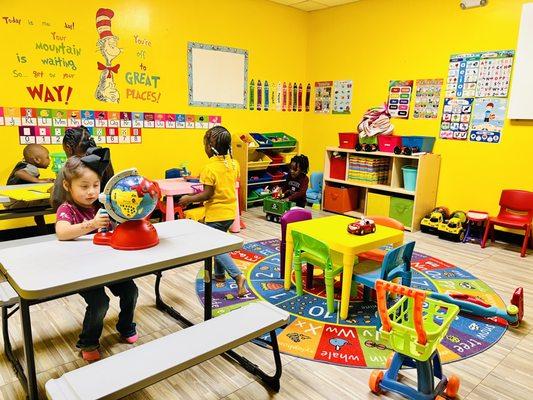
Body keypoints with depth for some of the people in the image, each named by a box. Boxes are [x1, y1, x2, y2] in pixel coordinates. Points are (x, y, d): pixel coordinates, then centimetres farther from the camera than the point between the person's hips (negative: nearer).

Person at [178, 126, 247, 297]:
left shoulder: (210, 168, -20)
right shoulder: (234, 164, 0)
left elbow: (207, 194, -19)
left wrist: (188, 198, -5)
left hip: (216, 214, -7)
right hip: (230, 212, 7)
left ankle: (237, 275, -10)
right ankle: (220, 274, 34)